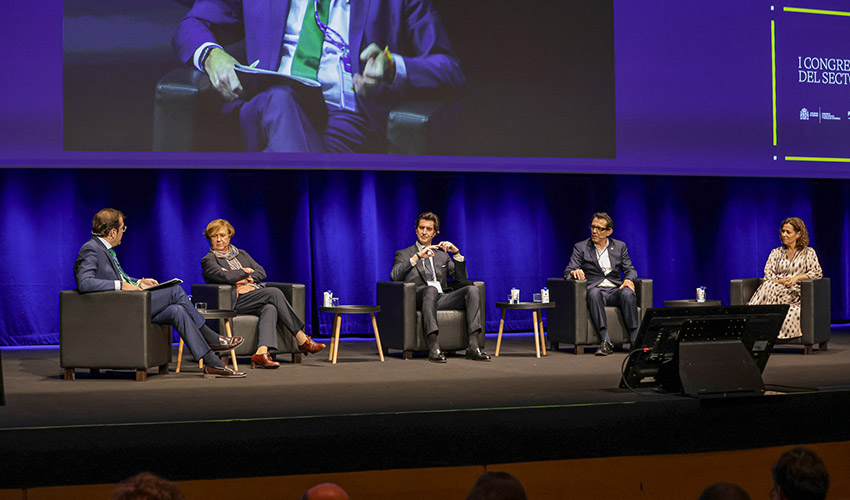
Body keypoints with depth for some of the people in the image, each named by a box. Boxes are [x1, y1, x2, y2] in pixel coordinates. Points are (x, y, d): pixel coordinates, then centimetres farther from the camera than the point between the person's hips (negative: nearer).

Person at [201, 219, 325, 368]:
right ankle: (302, 340, -25)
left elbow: (261, 272, 14)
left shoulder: (241, 254, 27)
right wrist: (245, 272, 3)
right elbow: (225, 276, -11)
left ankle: (261, 352, -48)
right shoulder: (208, 260, 9)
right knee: (274, 292, -27)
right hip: (236, 300, -6)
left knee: (270, 308, -31)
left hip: (255, 291, 6)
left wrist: (248, 279, -5)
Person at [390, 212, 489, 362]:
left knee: (472, 290, -24)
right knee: (431, 289, -40)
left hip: (442, 299, 4)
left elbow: (461, 279, 19)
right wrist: (417, 257, -11)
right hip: (418, 299, -4)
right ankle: (433, 347, -52)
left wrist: (456, 253, 6)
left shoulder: (442, 256, 30)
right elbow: (394, 276, -3)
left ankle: (473, 347, -35)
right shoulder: (403, 254, 19)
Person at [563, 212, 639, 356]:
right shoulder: (580, 247, 10)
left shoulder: (620, 246, 16)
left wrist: (629, 279, -14)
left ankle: (635, 339, -34)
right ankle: (606, 341, -44)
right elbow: (568, 272, 1)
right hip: (595, 289, -1)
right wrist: (574, 272, -24)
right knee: (594, 293, -38)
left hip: (615, 290, 2)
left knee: (628, 293, -33)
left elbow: (630, 269, 10)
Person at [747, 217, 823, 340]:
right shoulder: (775, 252, 22)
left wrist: (796, 278, -10)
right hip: (776, 287, 3)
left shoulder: (808, 252, 15)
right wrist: (779, 281, -12)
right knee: (768, 285, -36)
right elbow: (768, 273, 10)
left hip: (795, 292, -3)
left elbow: (817, 273, 4)